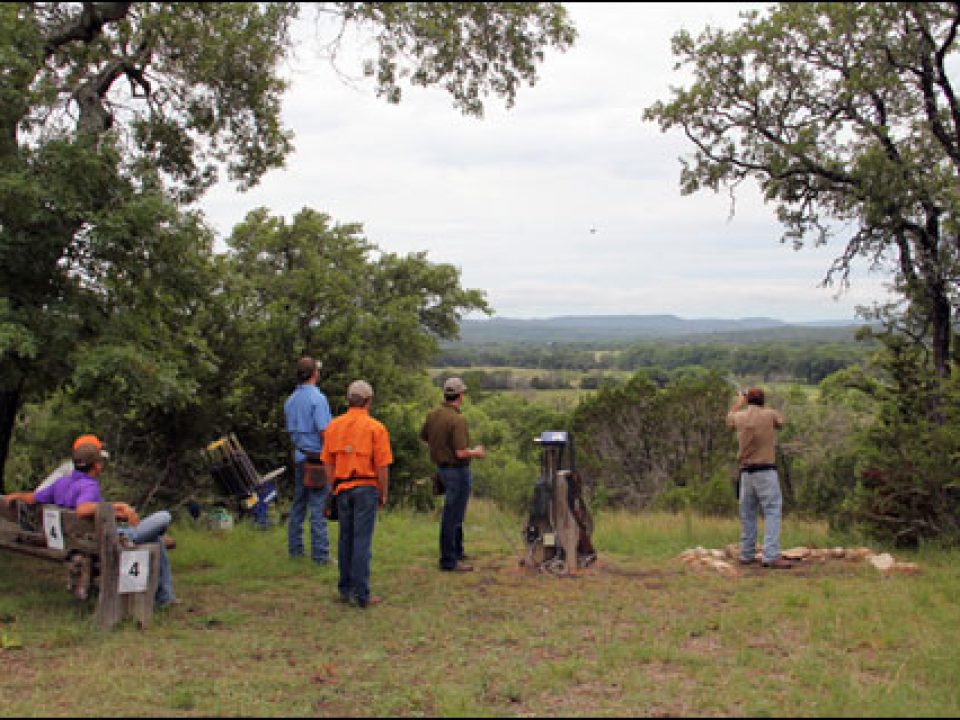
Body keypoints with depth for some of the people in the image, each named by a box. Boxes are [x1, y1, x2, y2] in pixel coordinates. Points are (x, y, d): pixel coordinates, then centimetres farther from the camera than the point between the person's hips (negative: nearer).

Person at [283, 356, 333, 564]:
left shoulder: (290, 400, 10)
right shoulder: (317, 398, -14)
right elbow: (324, 432, -17)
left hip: (299, 457, 8)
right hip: (317, 458, -8)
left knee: (298, 504, 15)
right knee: (318, 507, -6)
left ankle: (295, 548, 21)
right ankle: (320, 554, -5)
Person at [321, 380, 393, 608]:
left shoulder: (334, 425, 5)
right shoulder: (376, 428, -8)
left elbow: (328, 463, 7)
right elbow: (382, 466, -9)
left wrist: (333, 489, 16)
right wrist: (383, 495, 2)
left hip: (342, 488, 4)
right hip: (366, 487, -4)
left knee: (346, 538, 14)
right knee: (362, 541, -2)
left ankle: (346, 589, 21)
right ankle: (362, 595, 0)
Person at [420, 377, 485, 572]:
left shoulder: (433, 414, 1)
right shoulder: (458, 419, -24)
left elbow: (424, 439, 13)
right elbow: (461, 452, -26)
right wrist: (476, 452, -7)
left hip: (442, 467, 9)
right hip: (457, 470, -9)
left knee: (455, 512, 23)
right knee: (452, 516, 0)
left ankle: (457, 551, 35)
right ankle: (448, 561, 7)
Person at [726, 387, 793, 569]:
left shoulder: (739, 416, 6)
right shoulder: (769, 414, -3)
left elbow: (729, 418, 30)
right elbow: (780, 421, 20)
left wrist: (739, 401, 44)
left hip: (746, 471, 5)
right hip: (766, 470, -4)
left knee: (747, 513, 12)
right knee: (772, 512, -7)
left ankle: (746, 555, 17)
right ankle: (771, 556, -16)